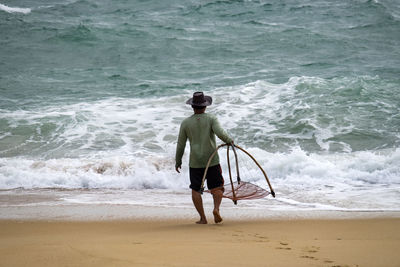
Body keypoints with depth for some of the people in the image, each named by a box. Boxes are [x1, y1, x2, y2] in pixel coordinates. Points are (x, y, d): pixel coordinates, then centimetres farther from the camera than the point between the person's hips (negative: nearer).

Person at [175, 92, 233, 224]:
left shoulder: (186, 122, 3)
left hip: (195, 162, 1)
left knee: (196, 190, 8)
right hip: (212, 160, -1)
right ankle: (216, 208, -18)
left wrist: (178, 161, 17)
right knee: (216, 187, 7)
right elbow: (220, 133, -17)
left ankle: (202, 218, 4)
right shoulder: (211, 119, -2)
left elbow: (180, 144, 7)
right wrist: (229, 140, 2)